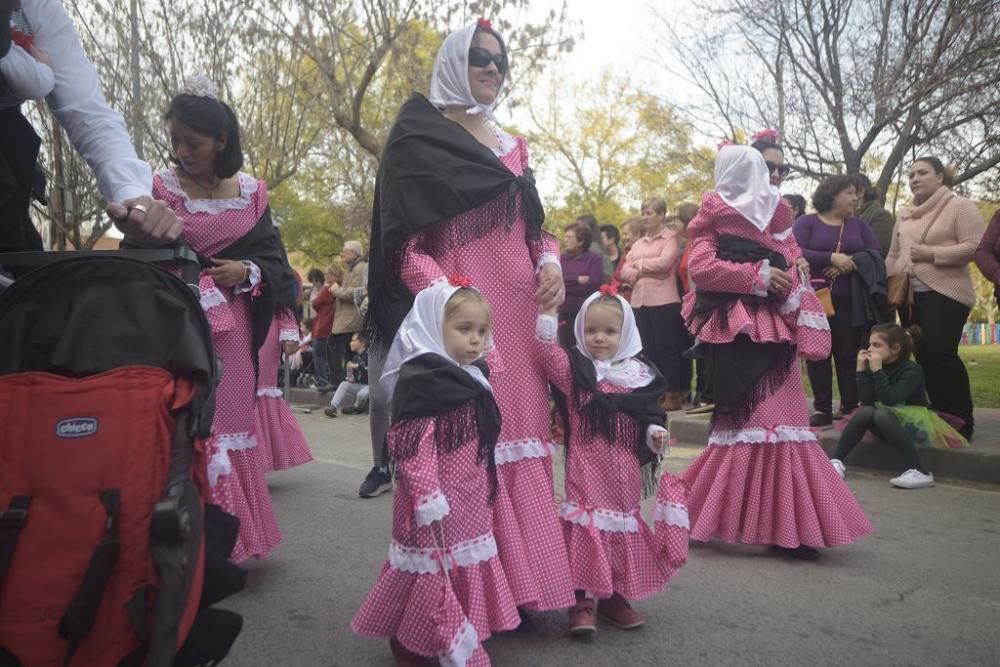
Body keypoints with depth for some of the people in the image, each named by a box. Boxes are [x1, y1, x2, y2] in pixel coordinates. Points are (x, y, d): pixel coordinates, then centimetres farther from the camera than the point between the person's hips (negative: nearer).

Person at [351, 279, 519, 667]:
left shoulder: (471, 378, 10)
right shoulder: (421, 382, -19)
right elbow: (413, 447, -24)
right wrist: (428, 499, -26)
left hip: (471, 502, 10)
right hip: (439, 506, -9)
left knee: (466, 574, 19)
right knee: (436, 577, 1)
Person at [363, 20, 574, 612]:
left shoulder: (512, 147, 20)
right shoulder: (417, 139, 1)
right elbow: (403, 241, -6)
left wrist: (550, 262, -1)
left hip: (519, 309, 6)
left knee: (521, 434, 7)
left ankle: (524, 577, 18)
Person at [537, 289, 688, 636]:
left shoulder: (640, 375, 8)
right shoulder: (575, 369, -4)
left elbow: (648, 417, 14)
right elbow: (550, 355, -21)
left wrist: (655, 434, -5)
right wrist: (547, 315, -26)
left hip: (625, 472, 5)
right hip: (586, 469, -4)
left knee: (625, 528, 14)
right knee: (587, 527, -5)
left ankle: (614, 596, 30)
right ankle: (582, 601, 8)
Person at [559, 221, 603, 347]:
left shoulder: (594, 258, -2)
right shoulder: (562, 258, 9)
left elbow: (595, 283, -13)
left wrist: (567, 283, -7)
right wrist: (578, 280, -14)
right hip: (566, 310, 4)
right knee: (567, 348, 8)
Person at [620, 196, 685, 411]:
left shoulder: (671, 237, 1)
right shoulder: (638, 243, 19)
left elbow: (664, 262, -16)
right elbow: (625, 272, 11)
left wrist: (640, 264, -1)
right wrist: (643, 273, -7)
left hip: (664, 301, -6)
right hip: (639, 301, 6)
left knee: (666, 348, -3)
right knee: (648, 349, 8)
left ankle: (673, 395, 4)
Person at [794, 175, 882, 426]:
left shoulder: (859, 225, 16)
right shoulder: (806, 222, 4)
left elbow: (875, 254, 4)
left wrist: (850, 262, -14)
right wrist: (832, 258, -20)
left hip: (849, 301, 2)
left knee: (848, 353, 1)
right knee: (817, 354, -1)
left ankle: (849, 408, 9)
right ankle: (823, 409, 7)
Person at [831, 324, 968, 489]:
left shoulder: (911, 370, -16)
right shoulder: (873, 367, 1)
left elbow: (891, 400, -31)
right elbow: (866, 401, -13)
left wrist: (877, 370, -31)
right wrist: (861, 370, -17)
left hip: (914, 426, -5)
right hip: (888, 429, 5)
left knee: (881, 414, -33)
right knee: (866, 411, -24)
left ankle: (920, 472, -37)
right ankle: (837, 461, -27)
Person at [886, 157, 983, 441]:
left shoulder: (960, 206, -2)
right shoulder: (904, 215, 16)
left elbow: (975, 247, -12)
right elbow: (893, 255, 18)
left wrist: (931, 253, -17)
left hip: (945, 294, -6)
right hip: (910, 295, 6)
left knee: (940, 353, -15)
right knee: (923, 356, 6)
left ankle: (962, 422, -2)